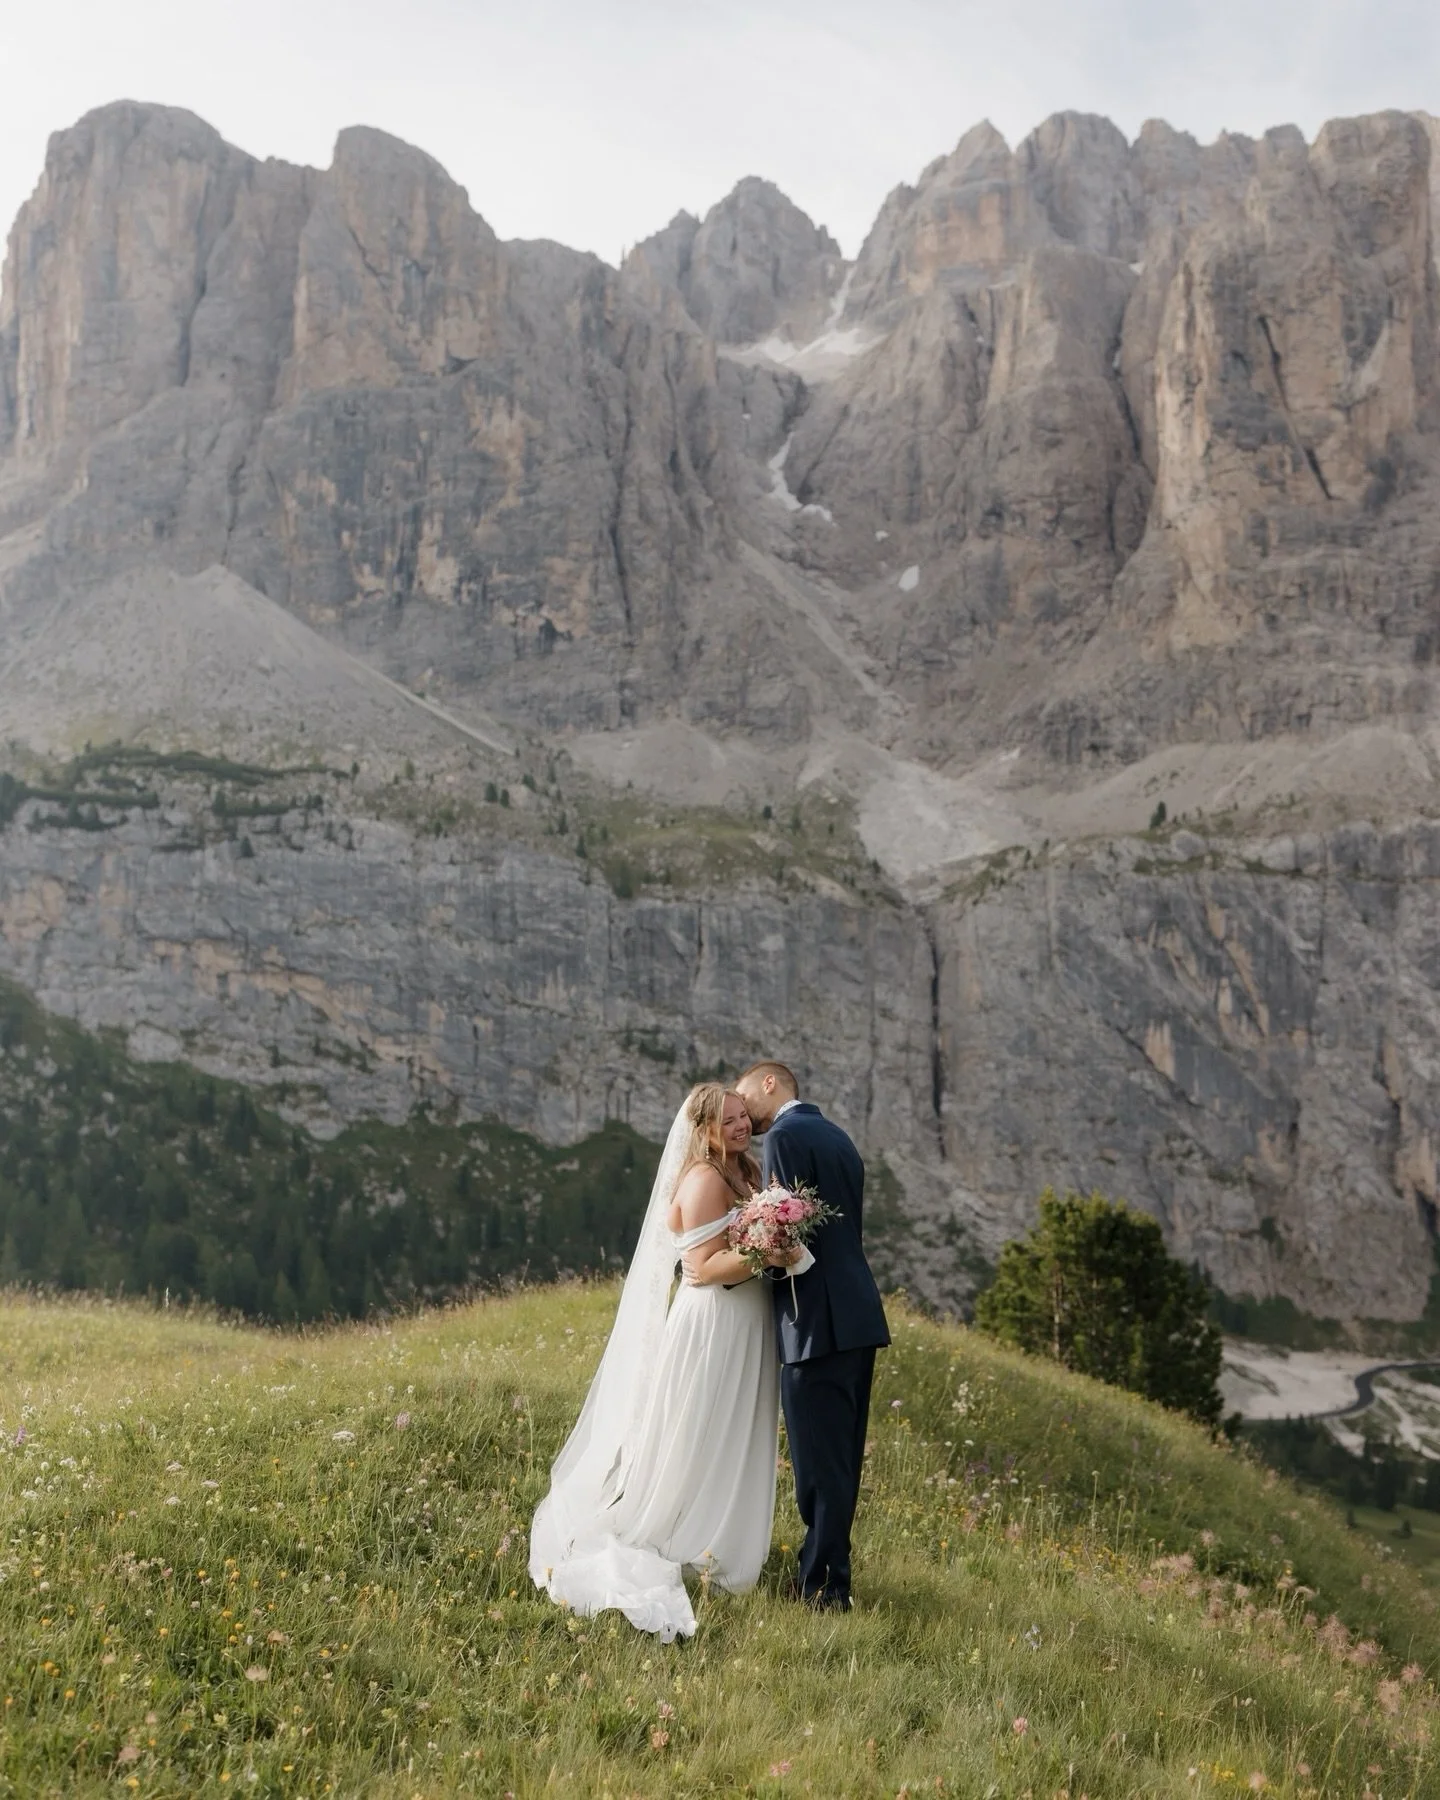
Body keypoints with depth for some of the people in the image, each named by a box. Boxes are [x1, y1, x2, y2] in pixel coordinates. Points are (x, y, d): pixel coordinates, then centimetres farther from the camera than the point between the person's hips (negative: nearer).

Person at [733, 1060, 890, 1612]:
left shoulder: (785, 1137, -10)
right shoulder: (837, 1137, 18)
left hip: (816, 1322, -9)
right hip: (856, 1316, 9)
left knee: (821, 1463, -1)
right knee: (841, 1459, 16)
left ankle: (824, 1585, 6)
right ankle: (827, 1570, 26)